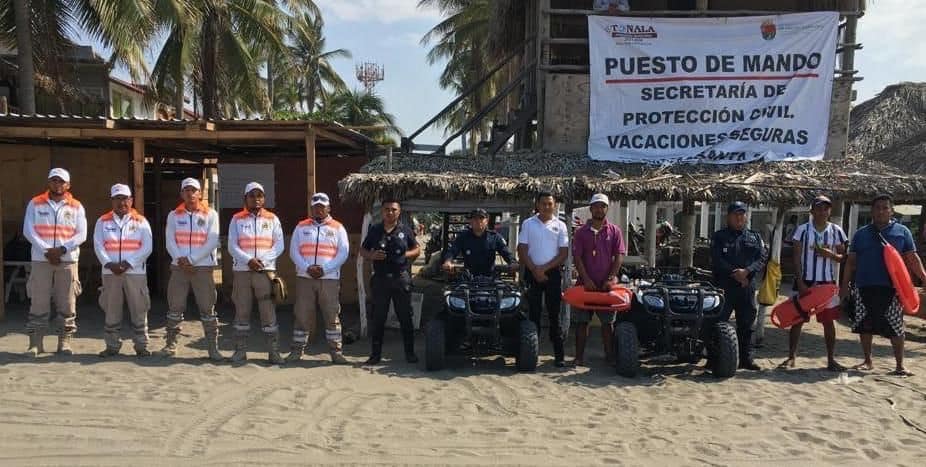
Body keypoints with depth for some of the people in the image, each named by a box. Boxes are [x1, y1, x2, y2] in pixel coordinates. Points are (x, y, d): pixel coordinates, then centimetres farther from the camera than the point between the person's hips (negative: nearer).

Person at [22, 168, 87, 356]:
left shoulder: (76, 206, 7)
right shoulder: (35, 204, 7)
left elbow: (81, 234, 0)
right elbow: (29, 231, -1)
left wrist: (62, 249, -14)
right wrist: (47, 251, -12)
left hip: (68, 260, 0)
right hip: (41, 259, 0)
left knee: (67, 303, 2)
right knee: (38, 302, 0)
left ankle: (64, 341, 8)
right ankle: (35, 342, 6)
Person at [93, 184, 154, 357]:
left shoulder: (141, 221, 5)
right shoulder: (103, 221, 9)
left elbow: (147, 247, -3)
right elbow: (98, 245, 1)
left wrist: (128, 263, -12)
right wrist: (109, 264, -14)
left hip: (136, 272, -1)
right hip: (110, 272, 1)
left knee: (139, 311, 1)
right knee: (111, 311, 7)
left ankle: (141, 346, 9)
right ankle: (112, 346, 16)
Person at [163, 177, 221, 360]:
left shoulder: (210, 214, 2)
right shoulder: (174, 215, 10)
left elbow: (212, 242, -6)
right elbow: (170, 241, 2)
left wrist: (191, 259, -12)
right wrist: (181, 260, -13)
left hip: (203, 267, -2)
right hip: (178, 268, 2)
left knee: (207, 308, -2)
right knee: (174, 307, 6)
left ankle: (213, 347, 2)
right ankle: (170, 344, 17)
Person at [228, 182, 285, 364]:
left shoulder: (272, 219, 9)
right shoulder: (237, 219, 9)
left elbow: (279, 245, 2)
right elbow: (232, 247, 1)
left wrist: (263, 260, -12)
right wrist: (248, 260, -15)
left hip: (266, 270, 0)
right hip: (242, 271, 1)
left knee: (269, 311, -3)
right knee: (242, 311, 4)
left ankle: (274, 352, 1)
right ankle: (240, 351, 12)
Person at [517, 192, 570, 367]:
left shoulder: (560, 225, 5)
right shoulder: (528, 224, 5)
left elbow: (564, 254, 0)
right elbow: (522, 251, 1)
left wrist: (544, 268, -8)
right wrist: (535, 270, -9)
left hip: (553, 273, 0)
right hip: (532, 273, 0)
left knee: (554, 314, 1)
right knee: (534, 313, 3)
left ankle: (559, 354, 5)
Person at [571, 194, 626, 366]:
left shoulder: (615, 231, 5)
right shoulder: (581, 232, 5)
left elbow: (619, 256, -1)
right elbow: (577, 257, -2)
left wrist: (611, 279, -12)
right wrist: (586, 279, -12)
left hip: (607, 284, 0)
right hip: (586, 284, 0)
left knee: (608, 322, 5)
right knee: (581, 321, 3)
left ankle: (610, 356, 13)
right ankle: (579, 356, 9)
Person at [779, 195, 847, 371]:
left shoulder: (836, 231, 4)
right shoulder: (802, 230, -1)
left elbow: (843, 257, 7)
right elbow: (797, 258, -3)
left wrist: (830, 254, -16)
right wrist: (800, 282, -11)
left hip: (827, 282, 2)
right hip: (805, 280, -1)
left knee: (829, 321, 6)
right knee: (797, 319, 1)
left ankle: (831, 359, 15)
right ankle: (791, 357, 8)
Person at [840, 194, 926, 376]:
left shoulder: (902, 231, 6)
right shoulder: (861, 234, 11)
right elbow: (851, 261, 12)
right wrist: (845, 285, 6)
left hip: (891, 287, -2)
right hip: (864, 286, 2)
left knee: (895, 327, -1)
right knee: (865, 326, 7)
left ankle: (900, 366, 9)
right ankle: (867, 361, 20)